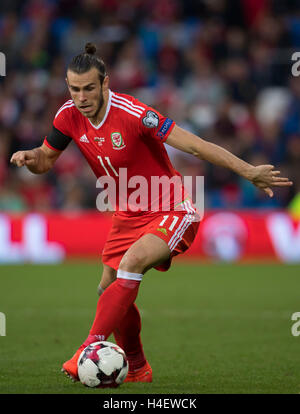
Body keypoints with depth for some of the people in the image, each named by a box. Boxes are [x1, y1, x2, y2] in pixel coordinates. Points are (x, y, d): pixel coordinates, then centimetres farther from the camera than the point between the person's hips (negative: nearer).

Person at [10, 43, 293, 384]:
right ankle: (137, 369, 28)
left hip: (172, 212, -7)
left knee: (131, 263, -31)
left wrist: (248, 172, -30)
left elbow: (195, 145, -27)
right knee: (110, 289, 8)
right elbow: (46, 160, 10)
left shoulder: (131, 113, -26)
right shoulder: (69, 116, -7)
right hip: (127, 215, 7)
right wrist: (29, 158, -15)